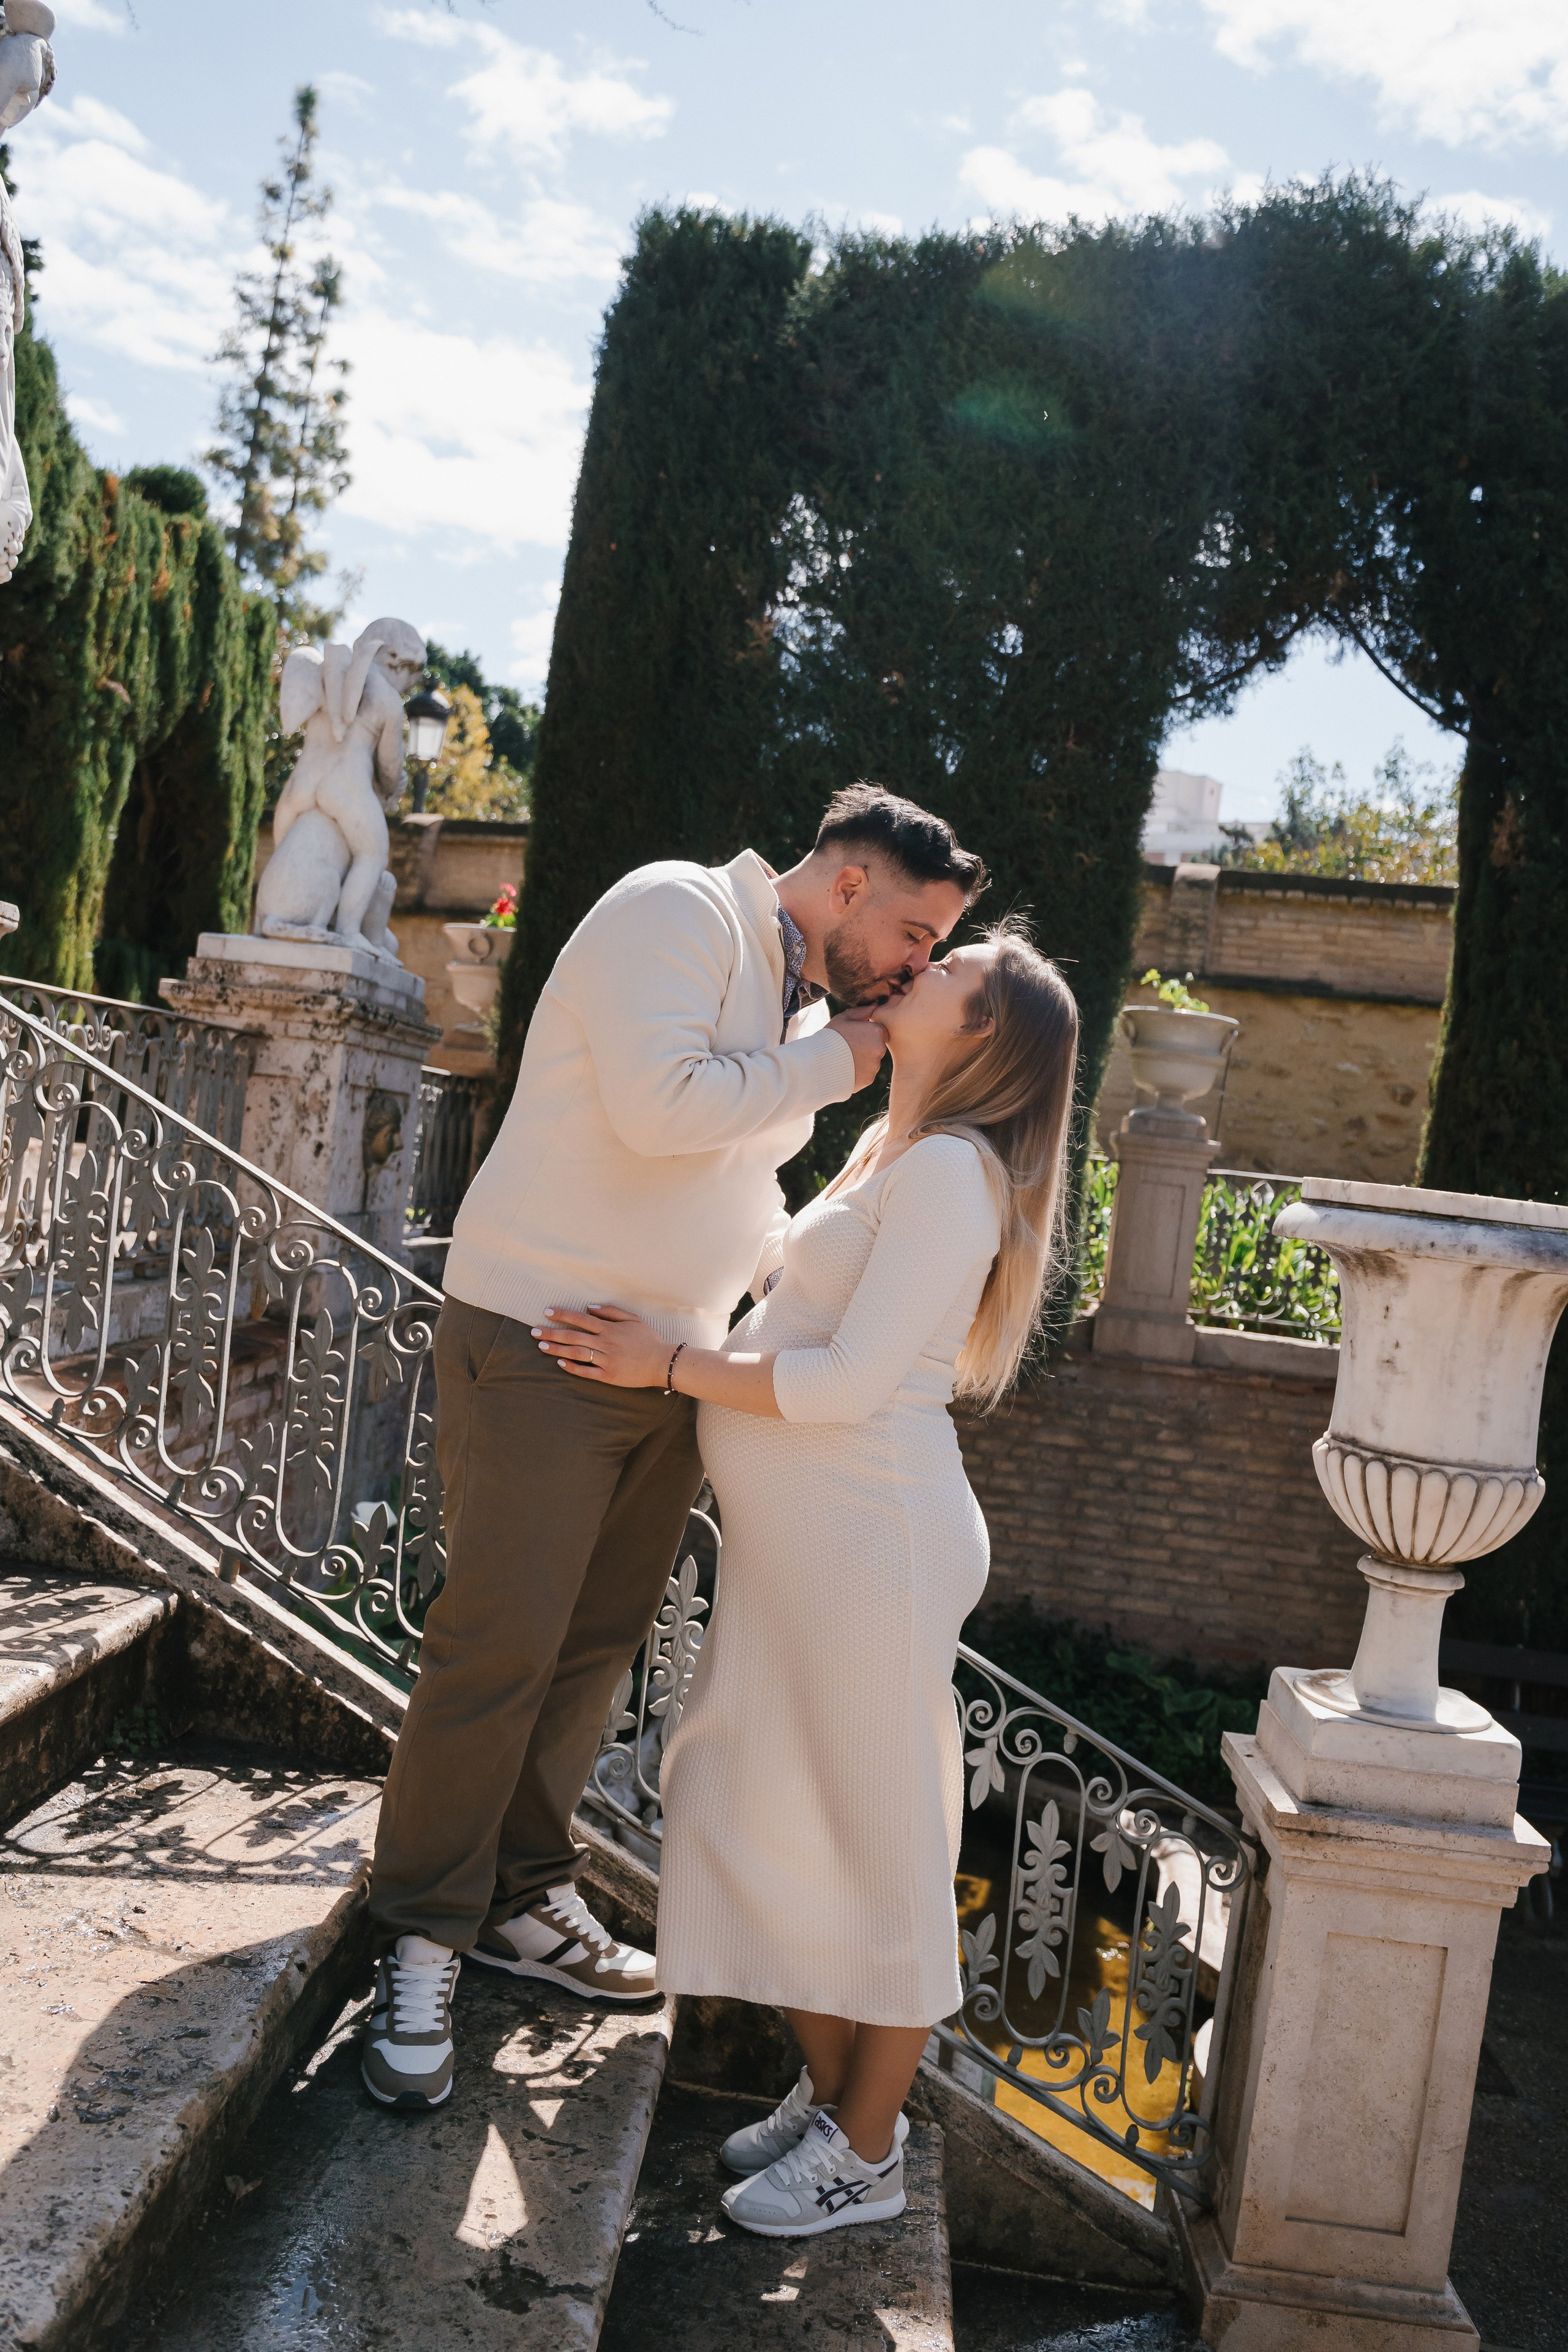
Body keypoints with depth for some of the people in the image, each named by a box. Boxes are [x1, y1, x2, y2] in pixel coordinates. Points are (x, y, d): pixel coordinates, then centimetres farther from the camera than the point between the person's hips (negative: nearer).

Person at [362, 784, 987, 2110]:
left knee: (599, 1643, 13)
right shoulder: (680, 913, -10)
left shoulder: (805, 1010, 16)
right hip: (544, 1340, -8)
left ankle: (522, 1897, 29)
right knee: (498, 1645, -4)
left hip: (675, 1365, 8)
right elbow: (657, 1107, -25)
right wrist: (828, 1068, -13)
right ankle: (421, 1945, 10)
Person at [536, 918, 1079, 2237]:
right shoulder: (896, 1159, 16)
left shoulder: (950, 1171, -14)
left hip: (868, 1543, -9)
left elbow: (849, 1379, -21)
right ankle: (828, 2092, 33)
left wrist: (666, 1367, -15)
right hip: (797, 1542, 9)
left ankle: (869, 2153, 20)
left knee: (872, 1842, 4)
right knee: (775, 1820, 16)